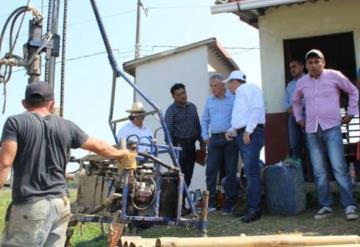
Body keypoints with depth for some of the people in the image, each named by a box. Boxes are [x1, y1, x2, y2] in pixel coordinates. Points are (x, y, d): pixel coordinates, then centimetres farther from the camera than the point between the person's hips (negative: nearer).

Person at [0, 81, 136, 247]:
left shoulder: (15, 122, -2)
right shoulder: (66, 126, 9)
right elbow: (99, 147, 17)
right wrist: (122, 154, 33)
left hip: (29, 205, -4)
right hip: (60, 203, 5)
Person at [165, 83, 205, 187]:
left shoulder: (192, 107, 12)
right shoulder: (171, 110, -6)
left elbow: (198, 126, 17)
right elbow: (168, 130, -12)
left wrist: (201, 142, 13)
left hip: (191, 144, 6)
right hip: (179, 144, -6)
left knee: (188, 174, 9)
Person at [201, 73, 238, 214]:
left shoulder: (234, 98, -2)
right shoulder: (209, 101, 13)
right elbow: (205, 120, 20)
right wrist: (205, 136, 10)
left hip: (230, 139, -4)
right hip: (214, 139, 4)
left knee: (231, 172, 1)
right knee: (210, 171, -1)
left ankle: (229, 204, 9)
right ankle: (210, 202, 6)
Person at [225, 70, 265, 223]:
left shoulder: (249, 88, -2)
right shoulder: (239, 94, 26)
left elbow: (257, 108, -16)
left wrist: (248, 130, -20)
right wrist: (232, 130, 13)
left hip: (251, 133, -9)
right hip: (242, 134, 9)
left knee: (251, 171, -12)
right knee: (250, 171, 8)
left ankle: (254, 209, -11)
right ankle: (253, 205, 12)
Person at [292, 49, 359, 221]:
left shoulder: (334, 76, 0)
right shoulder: (302, 82, 10)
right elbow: (296, 101, 28)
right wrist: (299, 118, 18)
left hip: (331, 127, -4)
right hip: (312, 131, 4)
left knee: (339, 168, -11)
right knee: (319, 171, 4)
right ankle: (325, 206, 11)